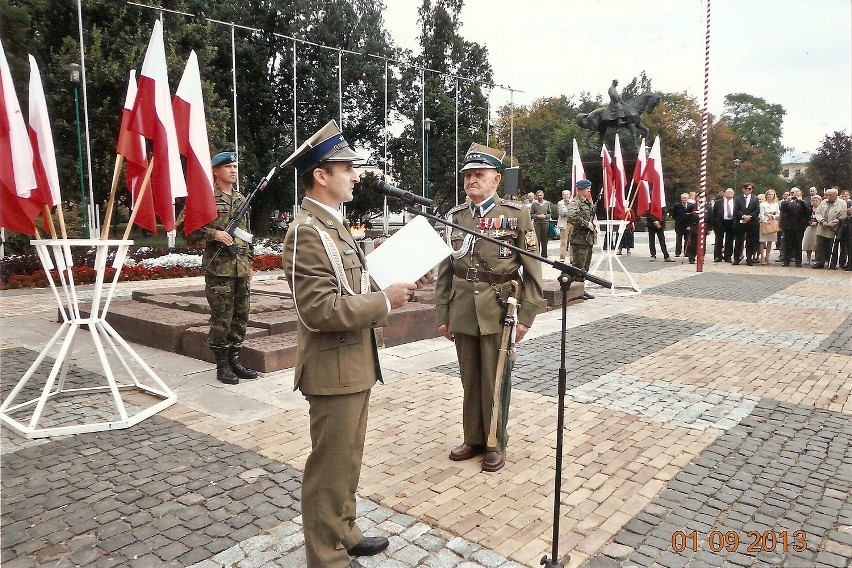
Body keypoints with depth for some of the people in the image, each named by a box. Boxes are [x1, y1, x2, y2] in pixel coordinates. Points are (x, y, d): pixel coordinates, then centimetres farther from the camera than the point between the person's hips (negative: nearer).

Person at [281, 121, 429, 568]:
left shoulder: (333, 225, 12)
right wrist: (385, 301, -21)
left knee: (347, 460, 21)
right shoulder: (306, 233, -20)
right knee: (330, 466, 6)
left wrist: (395, 285, 4)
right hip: (335, 370, -10)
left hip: (354, 364, 10)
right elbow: (320, 310, -26)